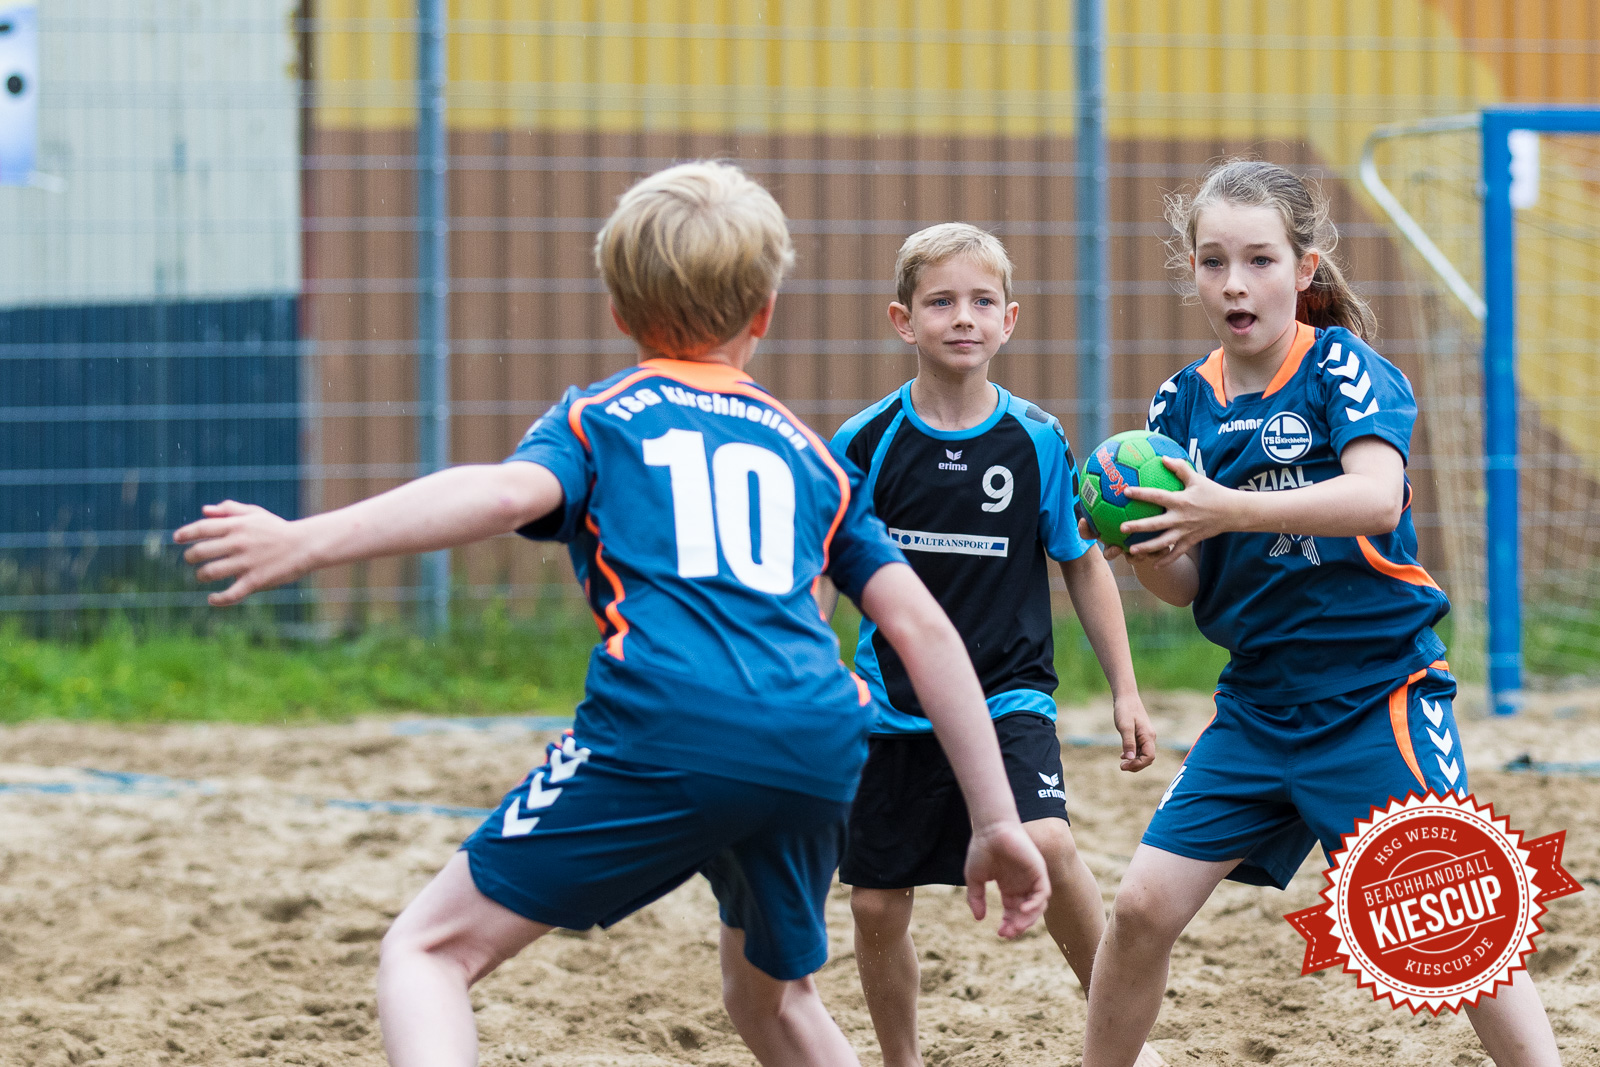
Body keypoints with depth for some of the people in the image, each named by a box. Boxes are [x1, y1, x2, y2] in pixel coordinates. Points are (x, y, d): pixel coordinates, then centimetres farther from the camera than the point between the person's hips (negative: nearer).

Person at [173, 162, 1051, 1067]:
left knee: (431, 949, 2)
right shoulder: (809, 452, 28)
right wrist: (998, 822, 20)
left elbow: (509, 492, -5)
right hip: (817, 753, 4)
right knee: (771, 992, 30)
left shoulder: (600, 416, 18)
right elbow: (922, 627, 19)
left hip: (665, 729, -4)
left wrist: (307, 543, -10)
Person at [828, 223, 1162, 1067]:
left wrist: (1124, 691, 6)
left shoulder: (1036, 441, -3)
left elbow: (1083, 565, 7)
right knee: (876, 908, 4)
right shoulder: (866, 443, -5)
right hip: (895, 707, 1)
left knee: (1048, 847, -25)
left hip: (1008, 696, -1)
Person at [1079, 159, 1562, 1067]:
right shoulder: (1184, 403, 5)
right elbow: (1186, 586, 8)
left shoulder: (1343, 366, -10)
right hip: (1258, 707, 5)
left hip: (1376, 693, -5)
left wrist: (1232, 510, -36)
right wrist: (1146, 552, -14)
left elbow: (1376, 496, -28)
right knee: (1143, 908, 0)